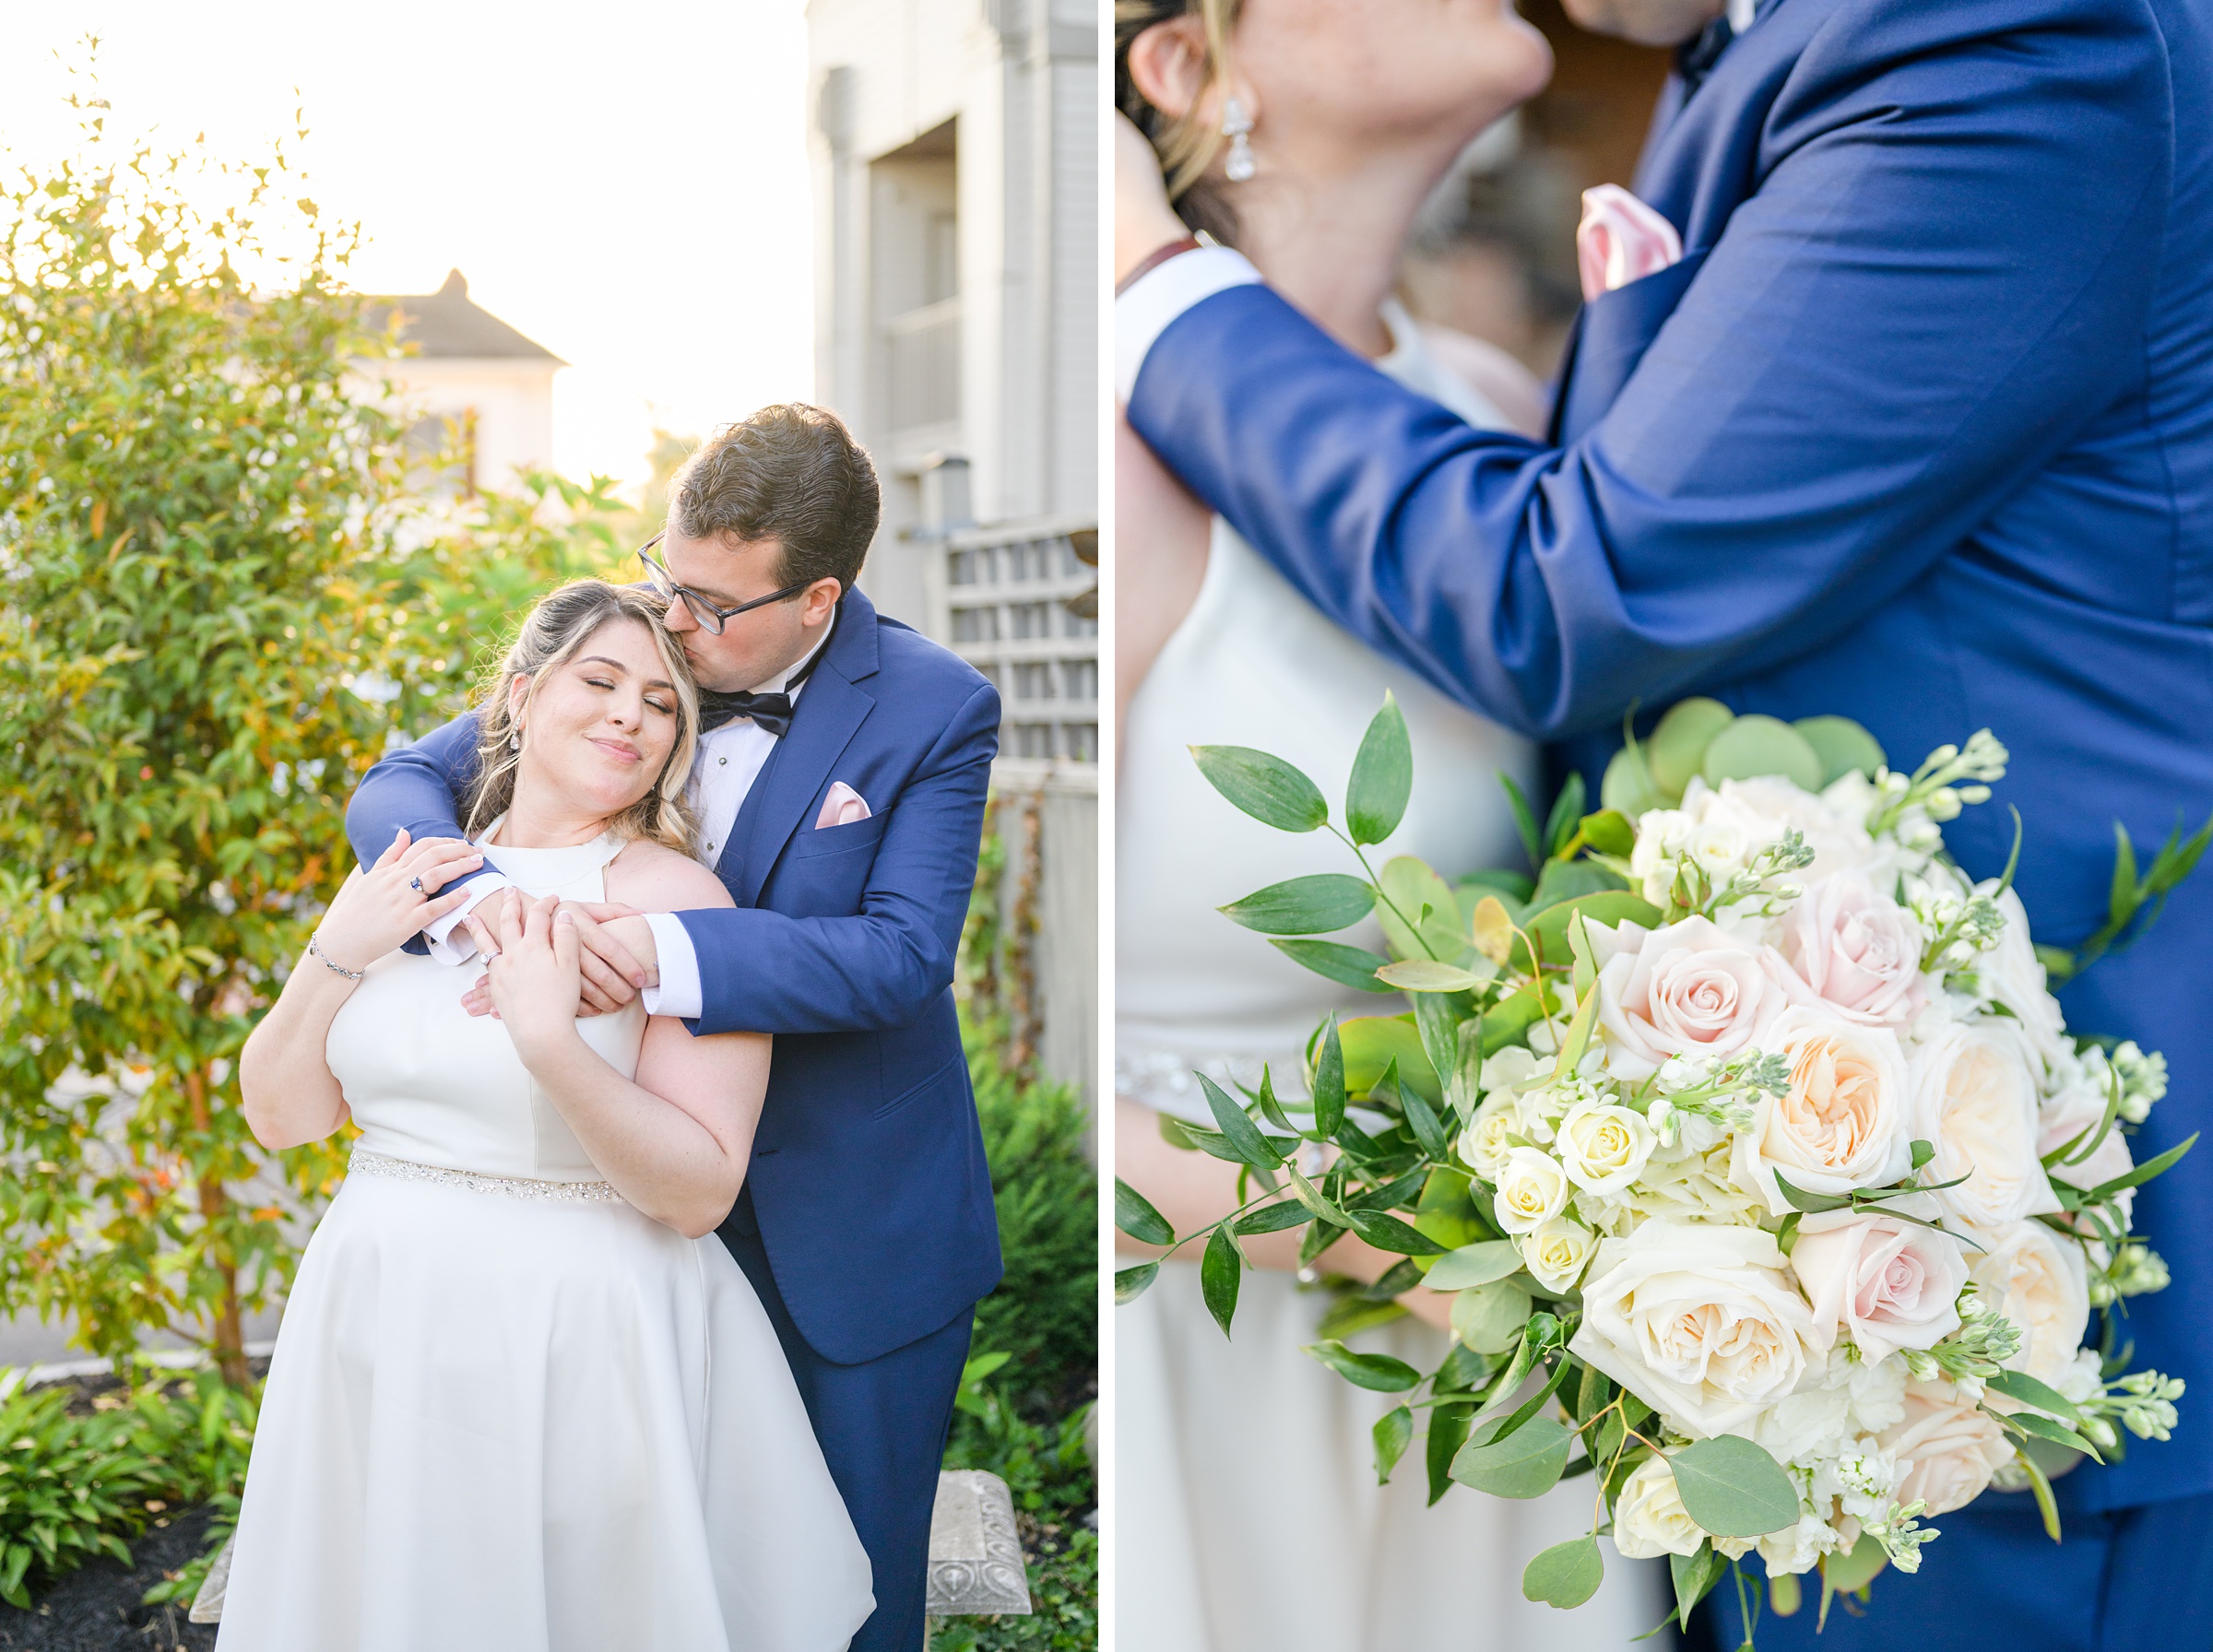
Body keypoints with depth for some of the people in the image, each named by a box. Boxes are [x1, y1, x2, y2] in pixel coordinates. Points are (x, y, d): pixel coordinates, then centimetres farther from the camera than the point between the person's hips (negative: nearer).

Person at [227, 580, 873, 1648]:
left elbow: (700, 1192, -17)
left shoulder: (674, 897, -12)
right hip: (381, 1329, 5)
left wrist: (551, 1047, -29)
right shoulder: (411, 882, 5)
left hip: (585, 1344, -5)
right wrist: (337, 953, -8)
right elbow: (280, 1117, 7)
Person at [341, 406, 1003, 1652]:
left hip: (855, 1233, -3)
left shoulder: (935, 710, -14)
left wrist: (665, 956, -35)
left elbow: (903, 954, -23)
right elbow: (401, 786, -6)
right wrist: (472, 903, -30)